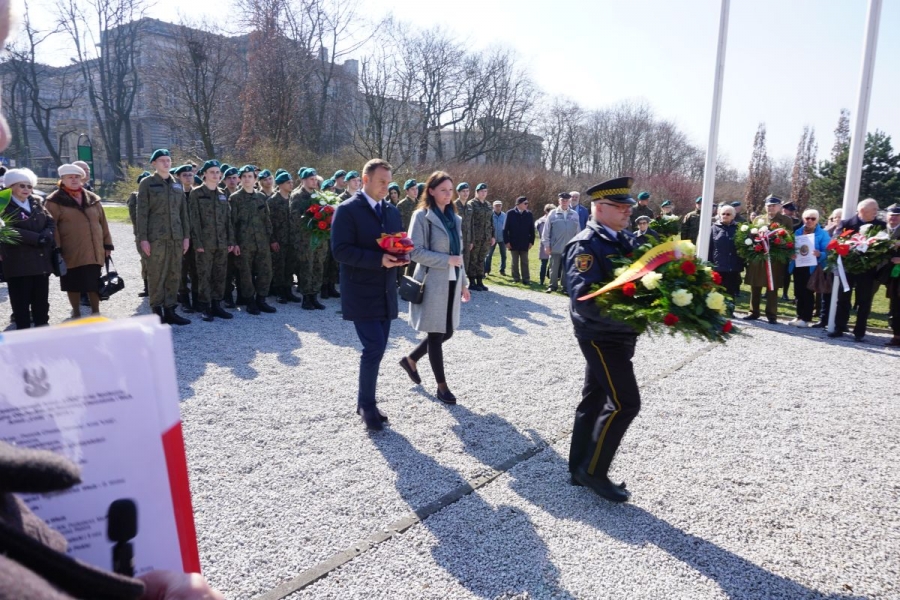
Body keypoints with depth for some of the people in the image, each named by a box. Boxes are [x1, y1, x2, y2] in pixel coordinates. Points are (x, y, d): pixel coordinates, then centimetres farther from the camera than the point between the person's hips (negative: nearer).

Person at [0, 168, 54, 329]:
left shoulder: (37, 203, 15)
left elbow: (51, 223, 7)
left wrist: (47, 235, -13)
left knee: (41, 302, 11)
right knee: (21, 303, -1)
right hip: (18, 263, -5)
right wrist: (37, 238, -20)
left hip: (41, 261, 5)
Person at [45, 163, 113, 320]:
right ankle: (76, 313, 22)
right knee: (73, 284, 8)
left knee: (94, 284, 7)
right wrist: (56, 249, -13)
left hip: (94, 251, 3)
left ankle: (96, 313, 20)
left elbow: (102, 222, 12)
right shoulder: (54, 201, -2)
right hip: (71, 253, -3)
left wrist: (107, 244, 9)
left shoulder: (93, 199, 11)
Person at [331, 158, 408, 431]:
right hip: (361, 293, -7)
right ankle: (366, 404, 7)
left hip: (386, 293, 7)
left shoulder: (392, 211, 13)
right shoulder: (347, 210, -9)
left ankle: (366, 401, 27)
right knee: (373, 348, -10)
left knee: (377, 349, 12)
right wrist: (379, 259, -24)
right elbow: (340, 250, -16)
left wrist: (400, 255, -5)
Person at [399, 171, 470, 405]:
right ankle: (442, 386, 14)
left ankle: (410, 359, 34)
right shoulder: (422, 216, -8)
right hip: (433, 283, -7)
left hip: (451, 283, 7)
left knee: (446, 332, 12)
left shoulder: (454, 217, 13)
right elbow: (415, 251, -15)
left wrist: (463, 282, 13)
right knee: (436, 335, 2)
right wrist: (447, 260, -17)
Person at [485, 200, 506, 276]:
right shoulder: (490, 215, -9)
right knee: (489, 255, 2)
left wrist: (507, 239, 1)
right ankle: (486, 271, 9)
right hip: (492, 238, -3)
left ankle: (502, 270, 21)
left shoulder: (504, 215, 0)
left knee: (503, 255, 8)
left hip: (502, 238, 3)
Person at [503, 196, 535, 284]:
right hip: (513, 243, -1)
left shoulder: (529, 214, 1)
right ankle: (515, 278, 17)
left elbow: (532, 229, 5)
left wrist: (531, 241, -1)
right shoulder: (510, 213, -4)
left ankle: (526, 279, 10)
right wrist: (507, 241, -8)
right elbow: (505, 228, -4)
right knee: (515, 262, 8)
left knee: (525, 262, 6)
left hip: (524, 243, 1)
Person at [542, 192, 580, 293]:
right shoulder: (553, 213, -2)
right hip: (555, 247, -1)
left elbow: (577, 232, 6)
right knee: (554, 268, 8)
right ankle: (553, 286, 21)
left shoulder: (574, 214, 2)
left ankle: (565, 287, 17)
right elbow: (546, 230, -1)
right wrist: (546, 245, -4)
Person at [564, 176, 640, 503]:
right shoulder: (585, 245, -17)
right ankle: (594, 471, 8)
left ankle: (580, 469, 27)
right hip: (601, 336, -9)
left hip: (618, 336, 9)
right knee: (625, 403, -7)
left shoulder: (625, 241, 11)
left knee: (594, 400, 14)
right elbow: (583, 297, -26)